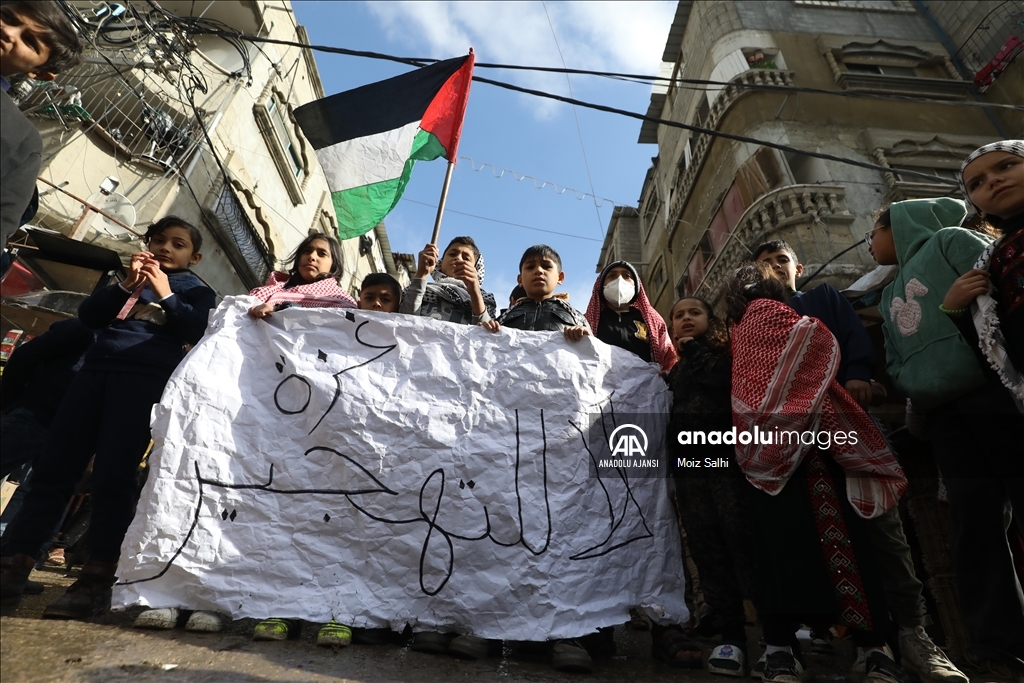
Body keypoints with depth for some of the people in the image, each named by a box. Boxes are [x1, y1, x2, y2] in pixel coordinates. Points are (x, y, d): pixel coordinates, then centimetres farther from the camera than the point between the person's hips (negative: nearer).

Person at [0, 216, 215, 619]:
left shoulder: (195, 291, 14)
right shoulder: (129, 278, 27)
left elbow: (197, 331, -4)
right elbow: (88, 315, 14)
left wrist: (165, 294, -5)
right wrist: (126, 286, 1)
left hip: (146, 379, -5)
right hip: (96, 371, 5)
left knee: (113, 474, -12)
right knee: (54, 466, -1)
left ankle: (97, 579, -10)